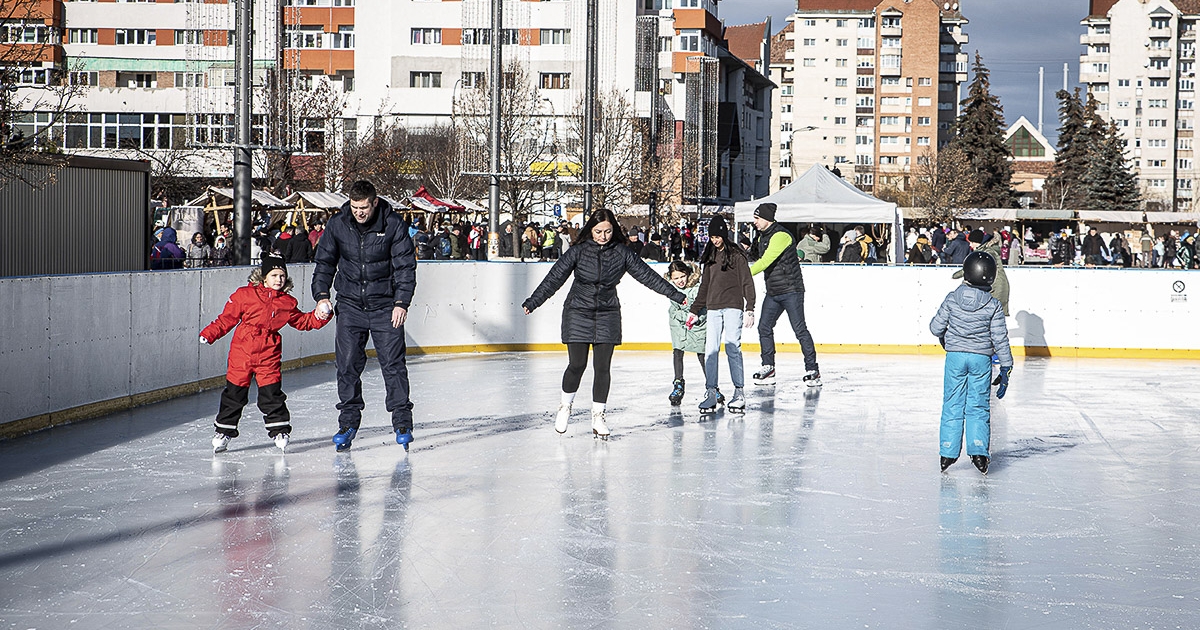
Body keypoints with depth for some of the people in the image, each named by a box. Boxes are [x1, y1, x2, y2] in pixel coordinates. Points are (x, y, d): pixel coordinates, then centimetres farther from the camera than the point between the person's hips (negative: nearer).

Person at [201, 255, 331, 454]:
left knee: (272, 392, -3)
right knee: (235, 392, 4)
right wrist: (210, 333, -6)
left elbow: (301, 321, 19)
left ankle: (279, 430, 9)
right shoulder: (244, 295, -2)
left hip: (269, 353, 1)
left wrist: (318, 317, 2)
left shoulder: (287, 302, 7)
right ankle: (224, 431, 16)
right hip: (242, 351, -1)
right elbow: (227, 319, 3)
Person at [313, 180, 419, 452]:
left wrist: (401, 302, -13)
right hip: (350, 304, 2)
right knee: (347, 364, -1)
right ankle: (349, 420, 10)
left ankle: (402, 420, 7)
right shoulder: (337, 225, -2)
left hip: (385, 306, -2)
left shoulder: (394, 225, -9)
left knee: (393, 363, -3)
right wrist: (321, 294, -4)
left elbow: (405, 266, -6)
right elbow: (324, 262, 8)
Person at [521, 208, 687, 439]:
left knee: (602, 367, -2)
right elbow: (555, 277, -7)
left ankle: (598, 416, 10)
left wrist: (674, 294, 2)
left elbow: (646, 274, 2)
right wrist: (533, 302, -11)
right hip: (578, 312, -1)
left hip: (607, 315, 2)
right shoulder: (579, 250, -6)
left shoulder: (621, 252, -2)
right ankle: (565, 406, 23)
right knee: (577, 365, -2)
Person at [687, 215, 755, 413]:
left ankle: (739, 392, -3)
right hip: (714, 309, 5)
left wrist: (749, 309, -10)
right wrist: (695, 311, 22)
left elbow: (747, 283, -3)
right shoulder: (710, 256, 16)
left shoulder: (736, 255, -1)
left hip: (733, 307, -5)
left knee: (732, 348, -8)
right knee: (711, 350, -2)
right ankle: (710, 393, 0)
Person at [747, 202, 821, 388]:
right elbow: (760, 259, 20)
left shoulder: (781, 236, -18)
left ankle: (812, 370, -3)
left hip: (791, 290, -9)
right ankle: (768, 367, 11)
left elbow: (766, 261, -25)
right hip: (772, 292, 9)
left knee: (799, 329, -7)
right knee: (764, 327, 3)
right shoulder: (762, 237, 11)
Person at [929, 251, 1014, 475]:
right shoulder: (993, 305, -8)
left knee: (952, 406, 9)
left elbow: (936, 326, -2)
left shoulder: (952, 299, -6)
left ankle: (948, 453, 11)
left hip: (955, 356, 1)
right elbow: (1000, 338, -6)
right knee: (978, 407, 8)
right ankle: (979, 452, 2)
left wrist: (944, 339, 22)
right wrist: (1006, 368, 1)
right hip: (981, 358, -1)